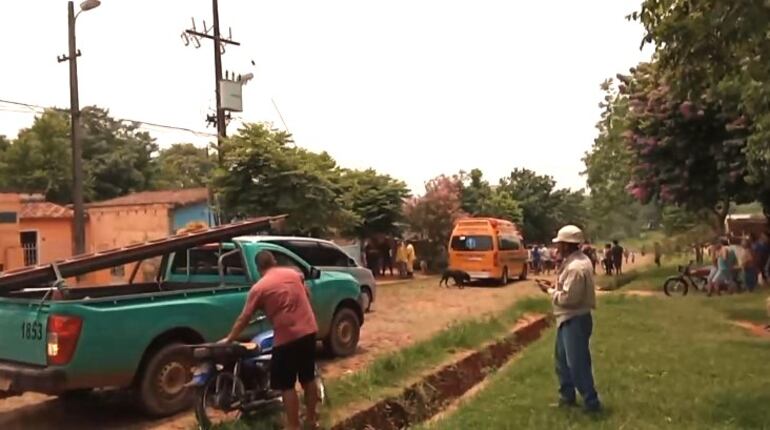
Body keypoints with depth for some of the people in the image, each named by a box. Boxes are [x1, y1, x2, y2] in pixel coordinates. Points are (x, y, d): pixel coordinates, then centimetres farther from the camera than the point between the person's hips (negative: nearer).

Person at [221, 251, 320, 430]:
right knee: (308, 377, 19)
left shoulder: (259, 288, -6)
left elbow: (244, 318, -3)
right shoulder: (294, 274, 9)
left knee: (287, 385, 4)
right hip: (309, 330, 6)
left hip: (287, 337, -6)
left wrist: (229, 339, 7)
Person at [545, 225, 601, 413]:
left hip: (575, 320, -11)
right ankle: (567, 396, 34)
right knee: (562, 359, 21)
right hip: (568, 319, 11)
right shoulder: (576, 260, 8)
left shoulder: (576, 267, -25)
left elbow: (568, 298, -28)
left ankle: (591, 403, 11)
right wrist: (555, 287, 4)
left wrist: (551, 292, -12)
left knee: (577, 363, -2)